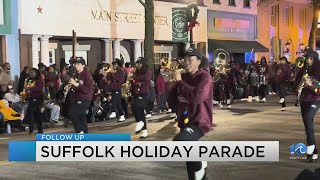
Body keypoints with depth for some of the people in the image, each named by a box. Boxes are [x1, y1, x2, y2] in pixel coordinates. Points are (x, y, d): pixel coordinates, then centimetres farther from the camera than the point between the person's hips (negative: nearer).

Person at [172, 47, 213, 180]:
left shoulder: (204, 77, -12)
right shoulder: (184, 77, 7)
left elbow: (197, 97, -30)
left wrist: (179, 82, -21)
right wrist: (179, 97, -5)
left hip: (199, 122, -7)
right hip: (186, 121, 7)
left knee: (179, 141, -32)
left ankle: (199, 166, -7)